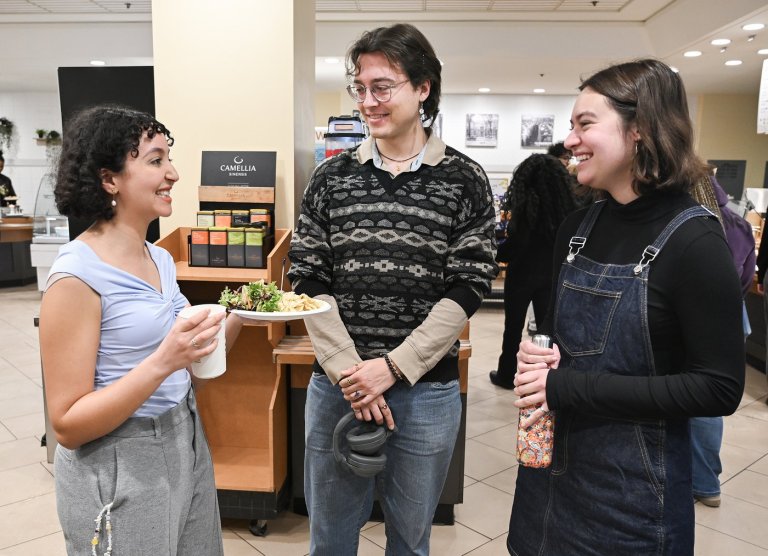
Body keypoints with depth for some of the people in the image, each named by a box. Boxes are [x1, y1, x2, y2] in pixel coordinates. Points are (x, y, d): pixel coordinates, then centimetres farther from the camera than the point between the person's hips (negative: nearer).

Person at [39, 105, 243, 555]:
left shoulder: (160, 258, 3)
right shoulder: (77, 277, -19)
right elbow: (68, 426, -19)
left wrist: (239, 316, -4)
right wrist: (162, 364, -30)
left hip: (187, 443, 8)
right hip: (120, 469, -7)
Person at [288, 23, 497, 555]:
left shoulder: (464, 180, -4)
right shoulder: (331, 177, 2)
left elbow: (466, 291, -7)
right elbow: (309, 282, -1)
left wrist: (392, 368, -14)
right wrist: (349, 371, -11)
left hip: (426, 391, -1)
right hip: (336, 387, 2)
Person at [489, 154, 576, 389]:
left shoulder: (526, 206, -17)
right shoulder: (564, 205, -1)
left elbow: (515, 244, -17)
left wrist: (494, 253, -1)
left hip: (523, 273, -4)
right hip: (551, 274, 4)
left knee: (514, 326, 9)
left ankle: (506, 374, 21)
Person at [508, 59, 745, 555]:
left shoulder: (694, 241, -17)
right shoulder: (579, 228, 1)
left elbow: (720, 389, -18)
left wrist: (570, 388, -23)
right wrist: (541, 356, -10)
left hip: (634, 481, -5)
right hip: (553, 459, 6)